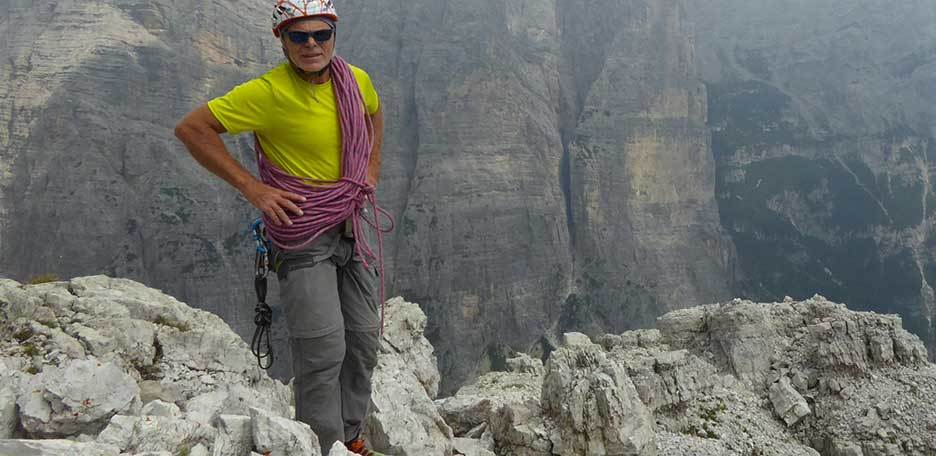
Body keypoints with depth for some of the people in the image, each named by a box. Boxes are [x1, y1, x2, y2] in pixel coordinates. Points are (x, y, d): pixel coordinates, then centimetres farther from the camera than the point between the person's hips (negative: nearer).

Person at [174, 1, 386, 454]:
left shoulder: (355, 80, -1)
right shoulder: (268, 92, -19)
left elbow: (374, 113, 23)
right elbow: (191, 128, -17)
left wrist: (371, 170, 11)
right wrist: (252, 188, -19)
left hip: (350, 225, 7)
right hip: (299, 227, -6)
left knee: (364, 340, 11)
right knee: (324, 347, -11)